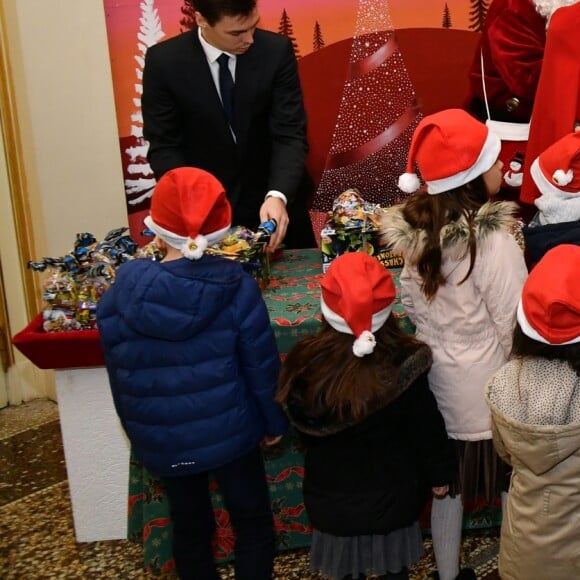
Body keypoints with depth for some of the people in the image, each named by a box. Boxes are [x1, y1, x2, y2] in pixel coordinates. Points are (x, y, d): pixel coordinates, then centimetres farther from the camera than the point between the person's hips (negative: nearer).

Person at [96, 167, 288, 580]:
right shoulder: (237, 288, -18)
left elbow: (120, 378, -2)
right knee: (252, 523, 18)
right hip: (229, 434, -2)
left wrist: (137, 432, 15)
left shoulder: (119, 297, -13)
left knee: (189, 528, 22)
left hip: (162, 442, 2)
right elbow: (262, 367, -10)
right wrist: (274, 423, 7)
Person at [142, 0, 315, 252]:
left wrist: (278, 195, -31)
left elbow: (290, 135, -14)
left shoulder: (276, 50, -12)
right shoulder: (164, 61, -13)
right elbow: (164, 146, -9)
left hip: (275, 197, 1)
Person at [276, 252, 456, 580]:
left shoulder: (306, 364, -21)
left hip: (331, 496, 1)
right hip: (392, 494, -1)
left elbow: (304, 431, -4)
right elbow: (426, 429, -14)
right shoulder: (405, 363, -26)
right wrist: (439, 474, 4)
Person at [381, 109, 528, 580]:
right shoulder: (494, 242, -25)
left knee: (446, 485, 22)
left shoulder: (415, 229, -7)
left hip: (435, 381, 6)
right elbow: (515, 331, -18)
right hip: (484, 391, -6)